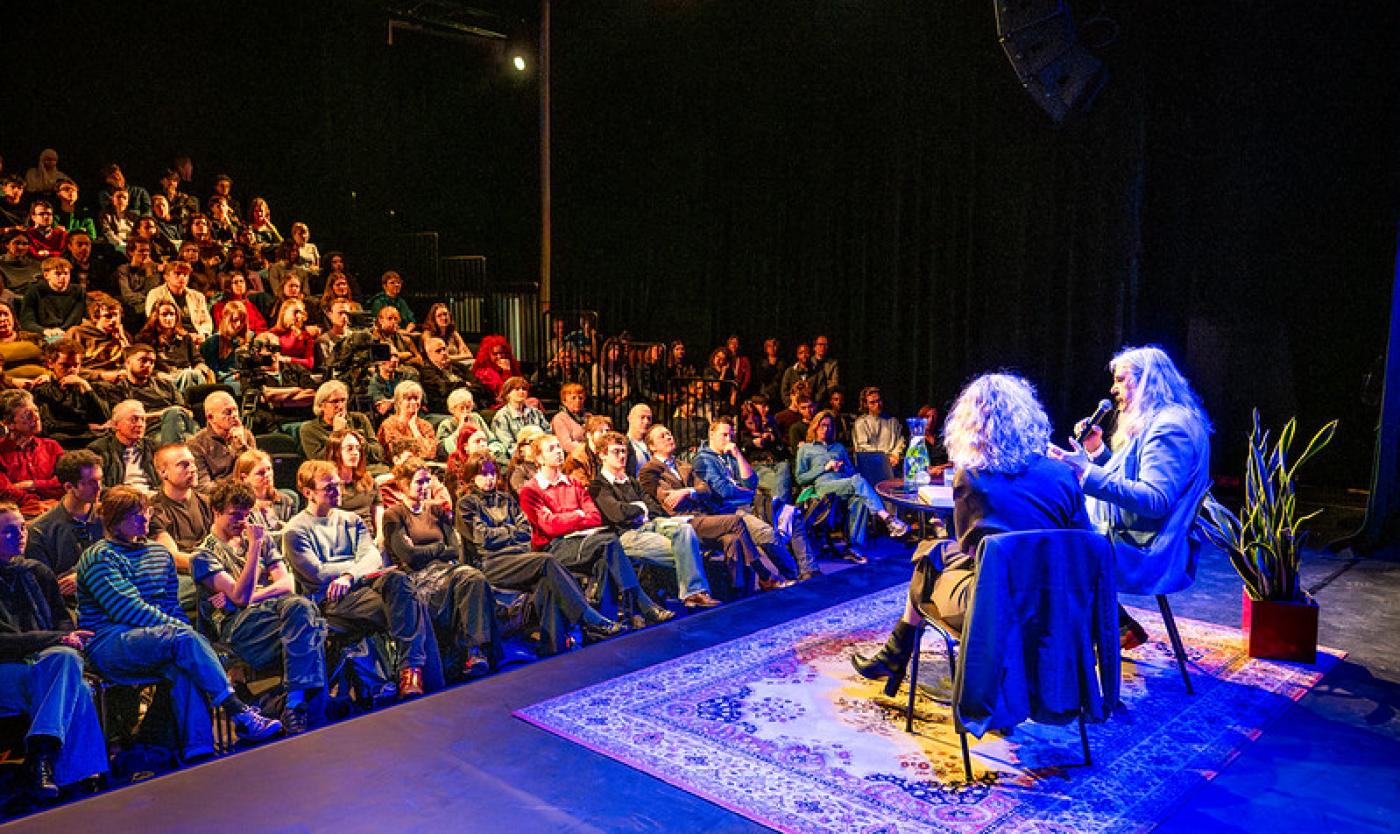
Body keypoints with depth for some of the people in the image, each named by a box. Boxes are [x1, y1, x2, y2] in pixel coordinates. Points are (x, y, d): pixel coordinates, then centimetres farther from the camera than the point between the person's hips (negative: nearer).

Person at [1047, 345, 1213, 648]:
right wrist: (1098, 451, 9)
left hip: (1147, 553, -11)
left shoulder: (1169, 427, -18)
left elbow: (1155, 500, -28)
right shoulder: (1150, 424, 15)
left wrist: (1087, 472, -32)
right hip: (1132, 538, 11)